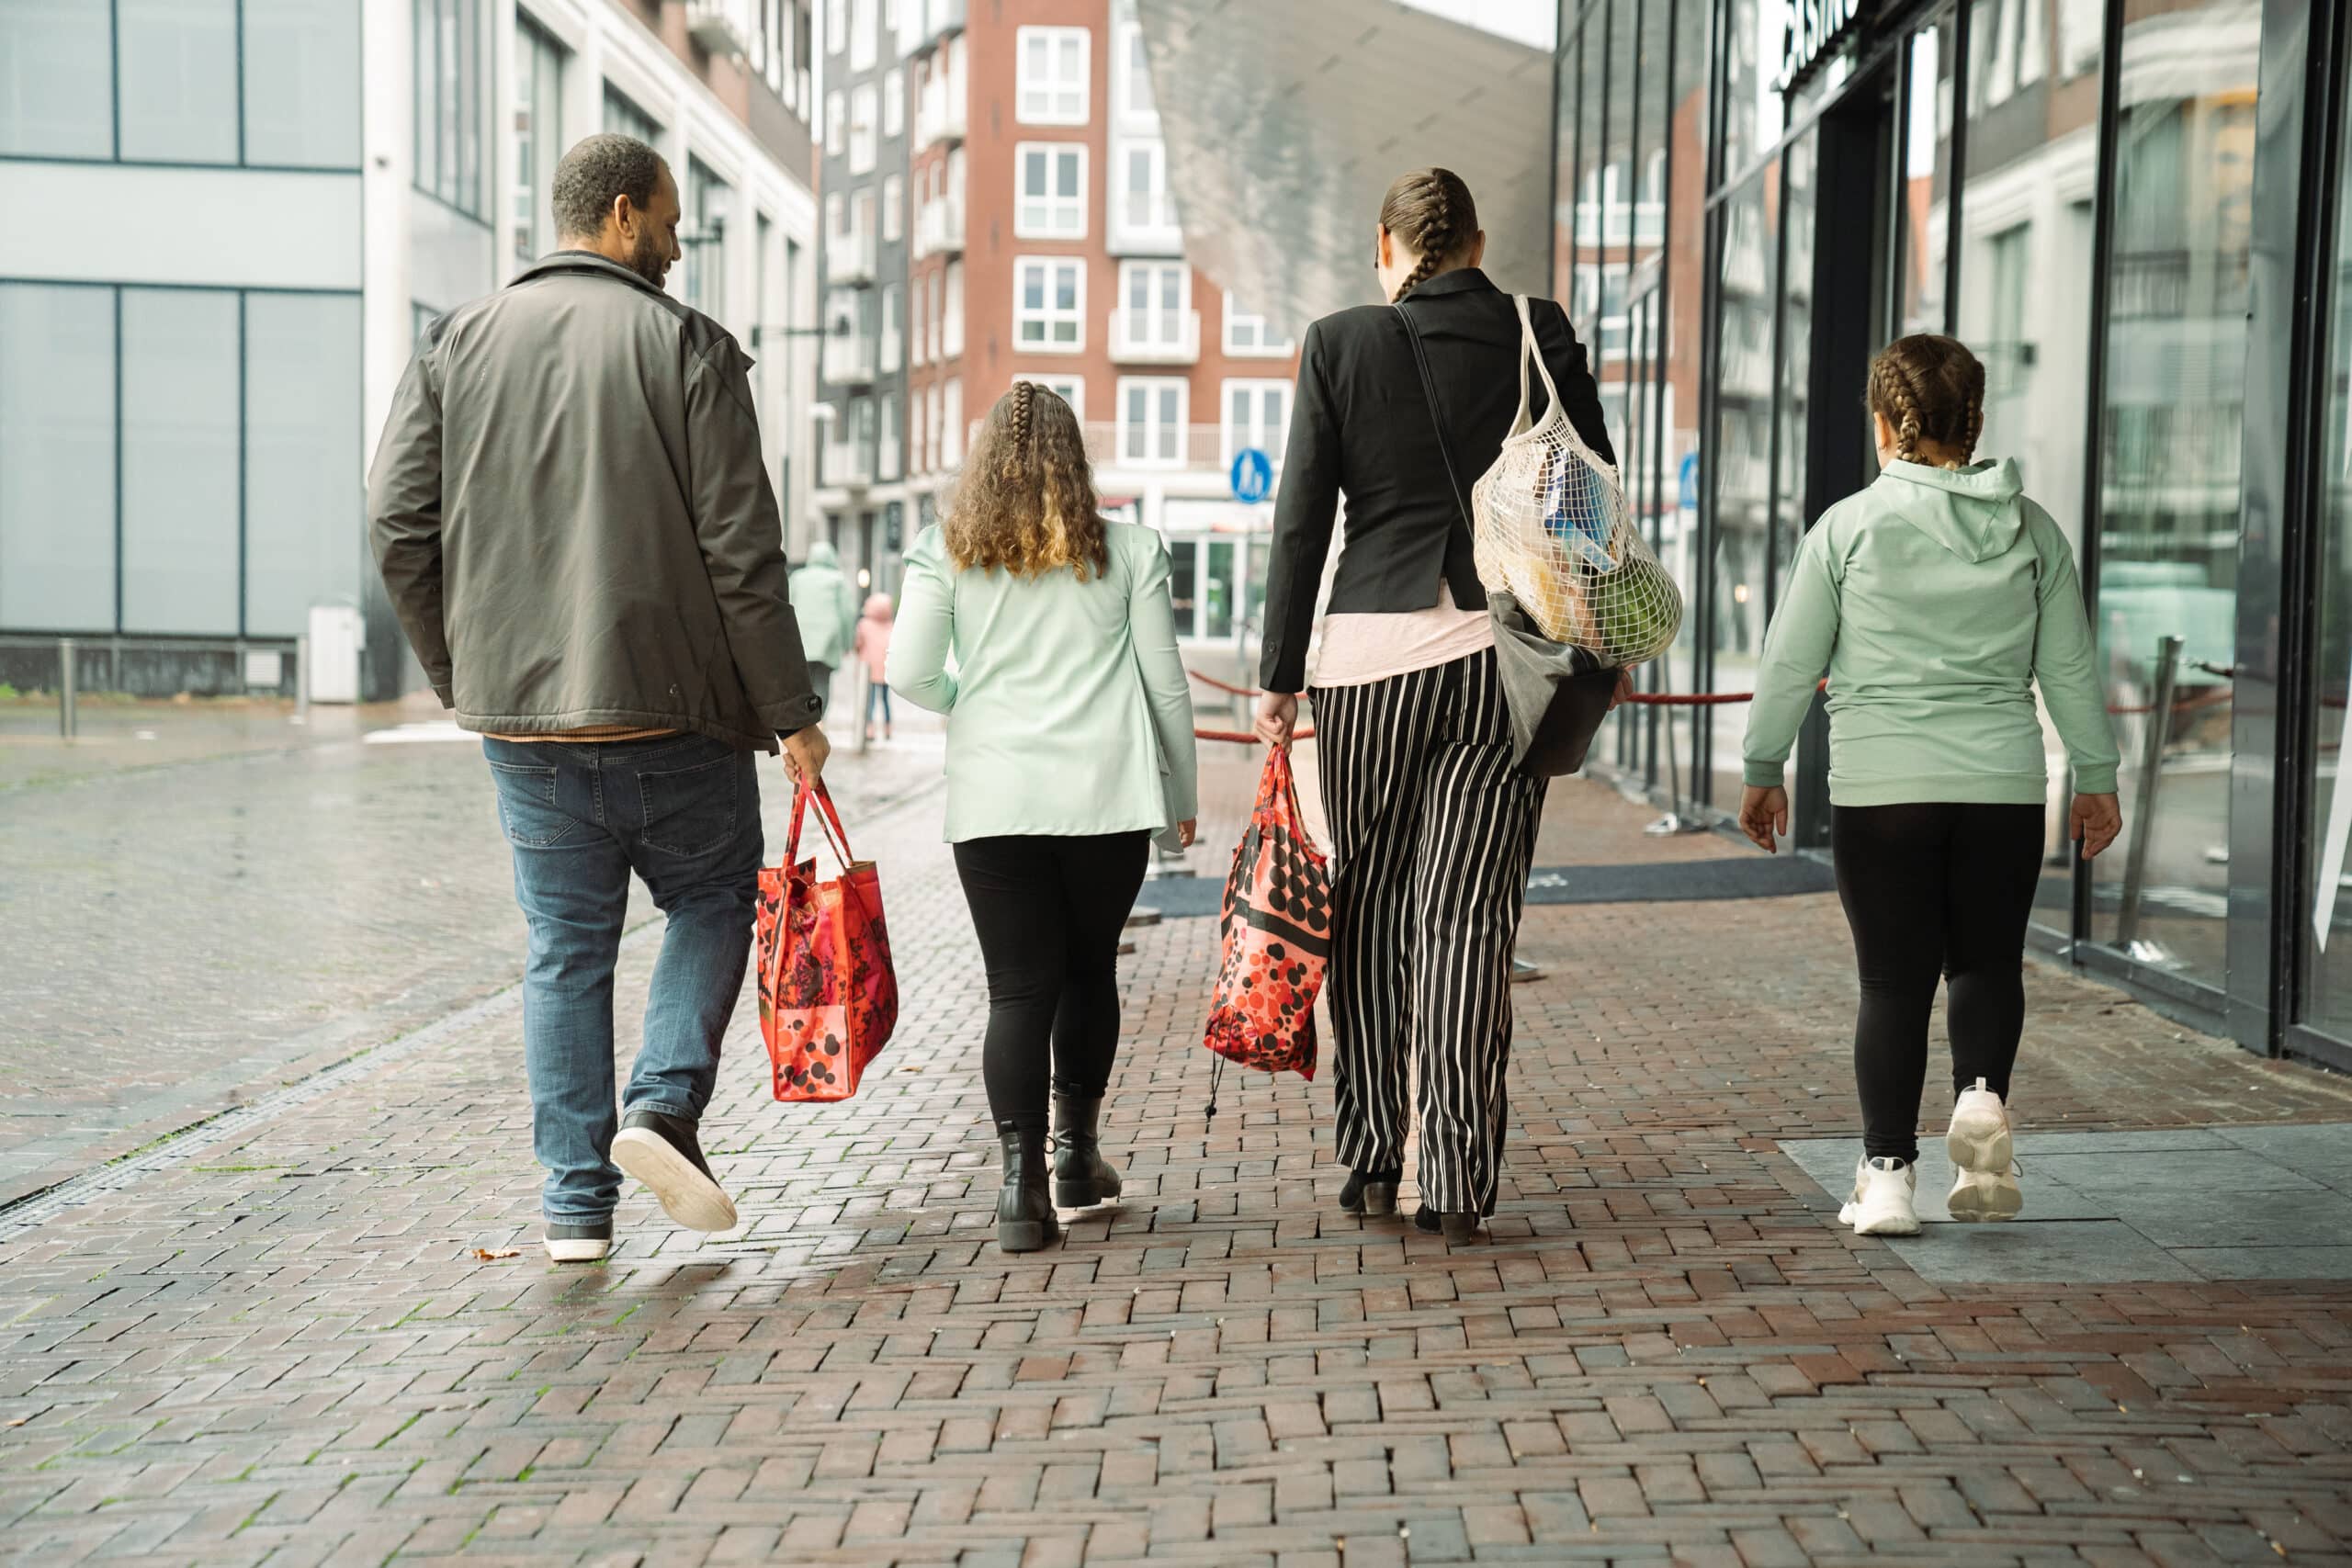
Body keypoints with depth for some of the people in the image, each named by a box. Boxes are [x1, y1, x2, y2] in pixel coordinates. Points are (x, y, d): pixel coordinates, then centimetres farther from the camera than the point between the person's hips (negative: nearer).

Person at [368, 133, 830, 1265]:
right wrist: (789, 710, -4)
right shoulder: (684, 345, -4)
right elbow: (741, 547, -9)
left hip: (519, 708, 4)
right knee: (712, 899, 17)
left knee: (564, 948, 11)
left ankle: (575, 1200, 11)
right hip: (668, 703, -3)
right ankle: (665, 1105, -2)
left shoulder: (459, 343, 7)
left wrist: (459, 671, 13)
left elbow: (398, 522, 2)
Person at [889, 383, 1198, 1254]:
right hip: (1108, 790, 1)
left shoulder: (945, 551, 3)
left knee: (1019, 986, 2)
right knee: (1089, 969, 17)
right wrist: (1180, 799, 16)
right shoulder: (1129, 550, 5)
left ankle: (1021, 1178, -10)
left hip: (993, 796, 0)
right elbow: (1164, 685, 6)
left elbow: (910, 674, -3)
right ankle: (1078, 1152, 28)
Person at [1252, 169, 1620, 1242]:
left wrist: (1279, 679, 3)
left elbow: (1302, 520, -2)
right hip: (1505, 645, 1)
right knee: (1469, 914, 1)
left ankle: (1372, 1165, 16)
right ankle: (1459, 1182, -2)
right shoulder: (1541, 336, 4)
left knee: (1369, 907, 12)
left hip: (1371, 646, -1)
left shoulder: (1341, 343, 0)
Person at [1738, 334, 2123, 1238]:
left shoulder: (1849, 526, -3)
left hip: (1879, 789, -2)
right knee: (1987, 961, 17)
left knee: (1893, 979, 4)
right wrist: (2096, 776, 19)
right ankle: (1982, 1095, -8)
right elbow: (2070, 666, 10)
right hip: (2002, 788, 2)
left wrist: (1763, 769, 11)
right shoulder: (2031, 529, 5)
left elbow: (1790, 663, 0)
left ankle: (1888, 1172, 1)